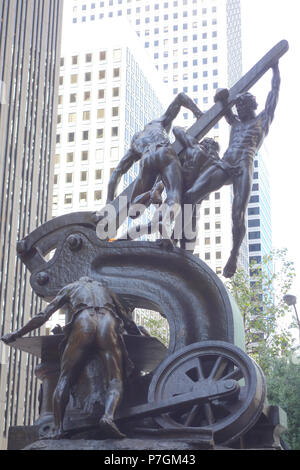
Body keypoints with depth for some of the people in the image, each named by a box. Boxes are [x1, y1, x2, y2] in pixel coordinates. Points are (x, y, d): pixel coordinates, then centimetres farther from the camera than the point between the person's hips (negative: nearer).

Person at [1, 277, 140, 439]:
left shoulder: (70, 288, 33)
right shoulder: (105, 288, 38)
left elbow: (43, 316, 26)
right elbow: (128, 321, 37)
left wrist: (17, 334, 34)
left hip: (82, 324, -1)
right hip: (109, 323, 1)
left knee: (64, 378, 3)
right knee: (115, 380, -4)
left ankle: (59, 428, -17)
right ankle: (108, 415, -35)